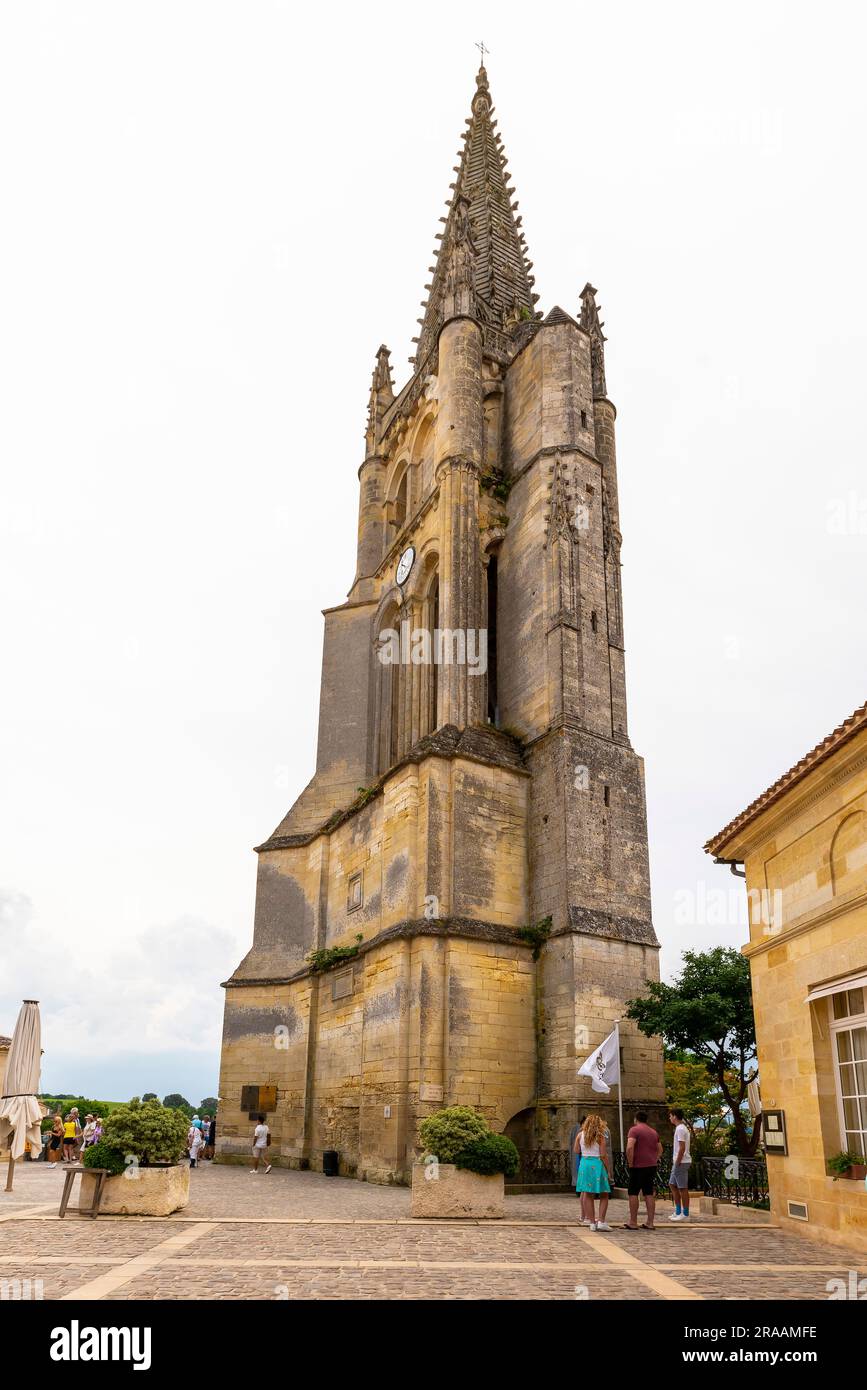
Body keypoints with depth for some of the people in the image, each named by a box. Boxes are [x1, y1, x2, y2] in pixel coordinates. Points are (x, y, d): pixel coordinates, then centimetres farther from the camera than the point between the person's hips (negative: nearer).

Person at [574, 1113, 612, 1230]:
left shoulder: (580, 1135, 5)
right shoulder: (600, 1137, -6)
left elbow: (576, 1151, 10)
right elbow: (603, 1155, -8)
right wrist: (608, 1170, 0)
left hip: (584, 1163, 4)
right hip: (597, 1165, -3)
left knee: (588, 1195, 9)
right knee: (604, 1195, 8)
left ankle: (592, 1222, 8)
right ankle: (601, 1221, -2)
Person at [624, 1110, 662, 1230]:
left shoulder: (634, 1130, -8)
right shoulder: (654, 1132, 15)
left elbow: (629, 1148, -21)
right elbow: (660, 1150, 20)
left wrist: (630, 1164, -12)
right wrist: (654, 1161, 16)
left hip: (638, 1166, -6)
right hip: (652, 1166, 6)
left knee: (633, 1193, 2)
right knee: (650, 1194, 8)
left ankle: (633, 1222, 3)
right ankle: (650, 1223, 8)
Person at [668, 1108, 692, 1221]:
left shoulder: (680, 1129, -17)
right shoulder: (681, 1128, 15)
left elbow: (682, 1148, -22)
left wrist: (677, 1163, -19)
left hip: (681, 1163, -10)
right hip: (678, 1162, 10)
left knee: (683, 1188, -4)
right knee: (672, 1185, 15)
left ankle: (685, 1214, 2)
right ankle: (678, 1212, 20)